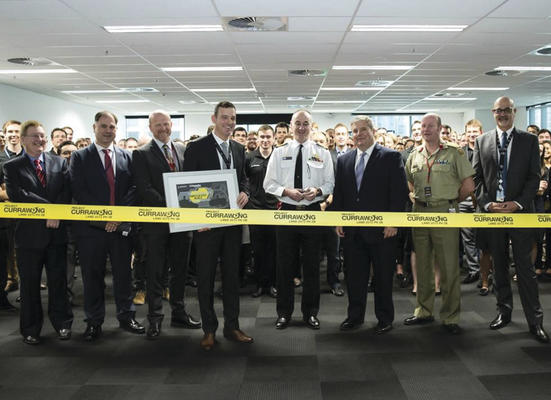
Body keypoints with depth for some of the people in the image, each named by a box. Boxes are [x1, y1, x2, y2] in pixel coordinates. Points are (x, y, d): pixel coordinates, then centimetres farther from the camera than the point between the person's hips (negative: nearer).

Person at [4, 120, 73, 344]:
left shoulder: (60, 163, 9)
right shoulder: (12, 167, 2)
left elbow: (67, 191, -1)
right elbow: (16, 194, -13)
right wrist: (49, 207, -18)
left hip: (57, 232, 2)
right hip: (29, 233, -1)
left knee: (58, 281, 9)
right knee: (30, 283, 8)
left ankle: (62, 323, 23)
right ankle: (31, 329, 21)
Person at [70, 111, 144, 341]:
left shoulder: (126, 157, 11)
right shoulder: (80, 157, 2)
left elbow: (133, 188, 3)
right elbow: (78, 191, -7)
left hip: (121, 225, 2)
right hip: (91, 227, -2)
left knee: (123, 274, 10)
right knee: (93, 277, 7)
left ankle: (126, 317, 23)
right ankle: (94, 322, 20)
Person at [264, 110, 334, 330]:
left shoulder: (322, 153, 6)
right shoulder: (279, 153, 6)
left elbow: (330, 183, 6)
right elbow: (269, 183, 3)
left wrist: (318, 191, -15)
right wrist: (286, 191, -14)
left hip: (312, 212, 0)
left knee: (312, 264, 6)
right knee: (285, 264, 5)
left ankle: (310, 312, 20)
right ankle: (284, 312, 19)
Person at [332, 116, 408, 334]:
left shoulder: (391, 157, -2)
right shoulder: (343, 160, 12)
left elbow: (400, 191, -6)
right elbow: (338, 193, 14)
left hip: (381, 229, -4)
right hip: (351, 230, 4)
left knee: (383, 275, 7)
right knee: (354, 275, 11)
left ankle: (385, 318, 22)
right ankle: (355, 316, 26)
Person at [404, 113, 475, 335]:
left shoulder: (454, 152, -3)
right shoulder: (415, 155, 11)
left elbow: (468, 186, -5)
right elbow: (408, 181, 24)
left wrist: (451, 201, 2)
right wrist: (416, 197, 11)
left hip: (444, 213, -5)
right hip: (419, 212, 5)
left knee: (449, 267, -2)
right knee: (422, 264, 12)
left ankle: (450, 317, 8)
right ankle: (423, 311, 24)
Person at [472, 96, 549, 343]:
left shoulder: (529, 140, 4)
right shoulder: (482, 141, 8)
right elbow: (477, 178, 5)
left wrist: (518, 204, -13)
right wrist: (487, 204, -8)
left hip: (520, 212, -2)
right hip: (491, 212, 2)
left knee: (525, 266, -1)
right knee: (499, 265, 11)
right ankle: (504, 312, 23)